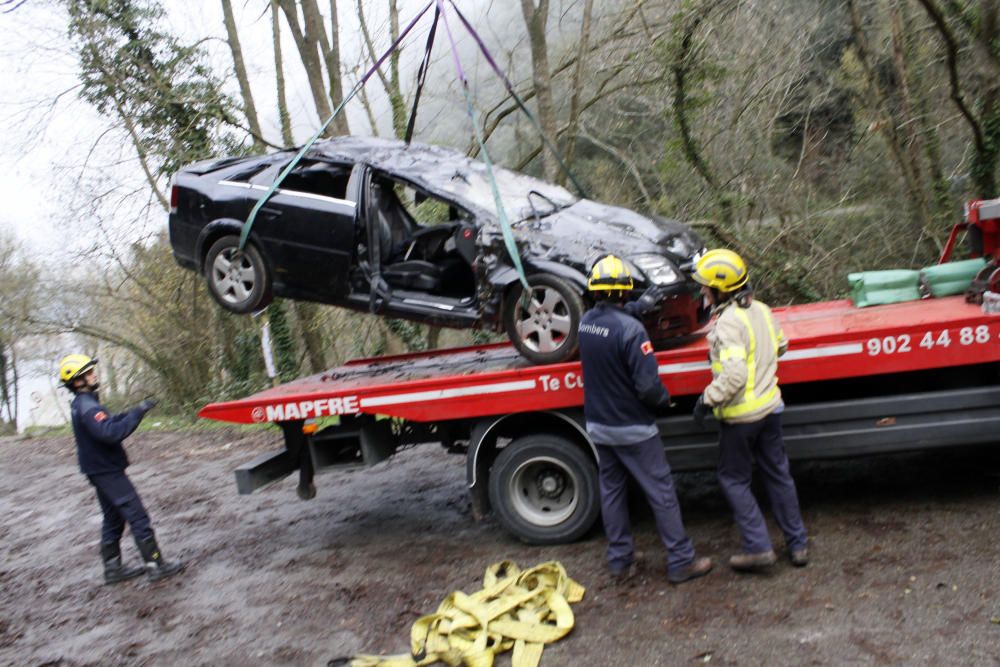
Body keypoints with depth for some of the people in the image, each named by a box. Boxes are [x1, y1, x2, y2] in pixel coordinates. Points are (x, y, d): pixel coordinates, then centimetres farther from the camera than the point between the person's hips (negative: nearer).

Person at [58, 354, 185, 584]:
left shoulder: (80, 405, 12)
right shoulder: (87, 406, -21)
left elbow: (108, 424, 17)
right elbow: (111, 432, -33)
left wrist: (132, 413, 3)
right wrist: (137, 412, -29)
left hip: (100, 470, 10)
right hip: (107, 471, -10)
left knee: (113, 520, 16)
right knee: (138, 517, -7)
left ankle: (113, 569, 22)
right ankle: (156, 565, -5)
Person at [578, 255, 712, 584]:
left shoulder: (586, 321, -4)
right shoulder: (630, 329, -25)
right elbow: (648, 386, -24)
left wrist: (639, 306, 24)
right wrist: (664, 399, -4)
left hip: (598, 425, 7)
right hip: (632, 428, -7)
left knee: (611, 490, 17)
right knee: (661, 493, 6)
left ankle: (619, 561, 26)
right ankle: (681, 562, 15)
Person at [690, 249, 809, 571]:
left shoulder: (728, 322, -22)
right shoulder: (761, 310, 3)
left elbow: (734, 375, -29)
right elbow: (780, 346, 19)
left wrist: (707, 399, -18)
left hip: (740, 415, -8)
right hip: (769, 406, 8)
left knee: (734, 480, 9)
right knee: (777, 474, 17)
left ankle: (758, 547, 8)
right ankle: (798, 544, 26)